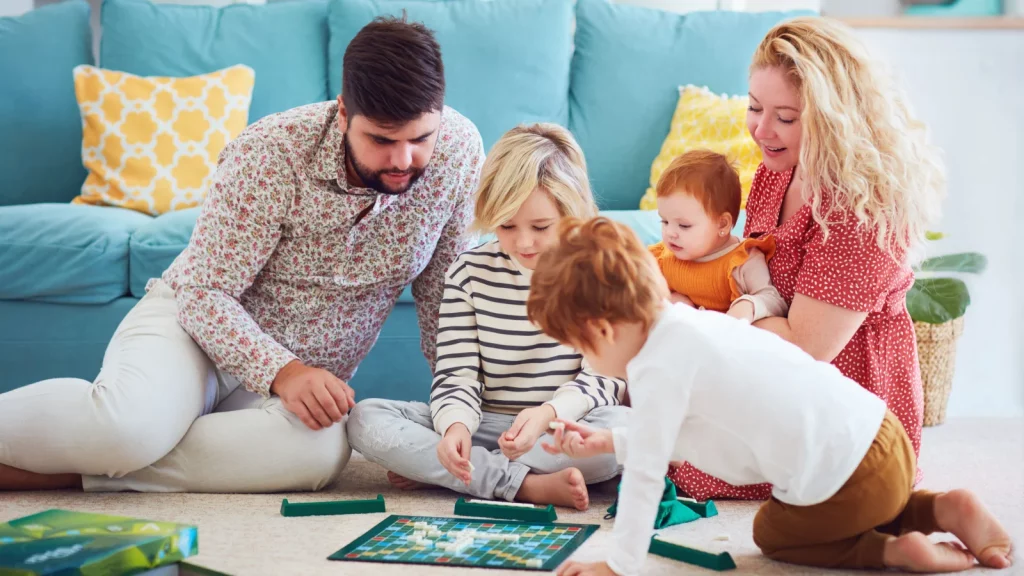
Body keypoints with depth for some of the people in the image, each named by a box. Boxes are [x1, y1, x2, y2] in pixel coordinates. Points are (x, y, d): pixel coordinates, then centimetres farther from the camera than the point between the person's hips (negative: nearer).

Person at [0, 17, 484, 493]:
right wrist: (281, 372, -34)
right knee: (130, 424, -39)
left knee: (321, 452, -35)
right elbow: (207, 294, -19)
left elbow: (442, 290, -1)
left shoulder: (458, 148, -13)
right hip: (196, 320, -3)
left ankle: (72, 470, -23)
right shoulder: (270, 154, -22)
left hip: (306, 374, 4)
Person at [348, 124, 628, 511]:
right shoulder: (470, 272, 2)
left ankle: (434, 473, -25)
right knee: (365, 419, -20)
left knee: (628, 427, -37)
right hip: (486, 426, 2)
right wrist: (456, 425, -26)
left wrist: (547, 414, -29)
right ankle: (529, 486, -28)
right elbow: (457, 376, -2)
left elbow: (603, 377, -8)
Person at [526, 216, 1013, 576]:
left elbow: (645, 473, -12)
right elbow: (674, 435, 25)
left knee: (771, 533, 22)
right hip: (883, 435, 9)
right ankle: (946, 509, 15)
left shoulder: (656, 368, -15)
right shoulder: (691, 324, 14)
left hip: (841, 481, -9)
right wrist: (606, 443, 24)